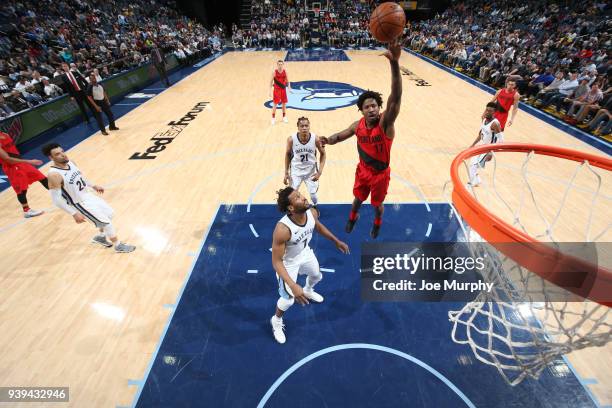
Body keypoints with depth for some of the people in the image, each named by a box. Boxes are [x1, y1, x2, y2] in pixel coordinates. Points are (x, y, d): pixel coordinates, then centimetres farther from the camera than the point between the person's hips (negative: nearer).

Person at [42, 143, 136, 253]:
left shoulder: (70, 162, -4)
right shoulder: (54, 175, -29)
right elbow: (56, 200, -26)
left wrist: (93, 186, 20)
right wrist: (74, 214, -26)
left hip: (88, 195, 9)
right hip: (80, 204, -8)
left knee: (109, 214, 19)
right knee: (106, 222, -4)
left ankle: (100, 237, 39)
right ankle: (118, 246, 14)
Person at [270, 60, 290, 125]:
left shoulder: (285, 71, -1)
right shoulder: (274, 72, -10)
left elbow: (287, 80, 9)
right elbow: (271, 82, -6)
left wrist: (289, 87, -7)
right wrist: (270, 91, -12)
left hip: (283, 89, 3)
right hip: (276, 90, -3)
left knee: (284, 103, 11)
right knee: (275, 104, -1)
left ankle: (284, 117, 25)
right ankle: (273, 118, 11)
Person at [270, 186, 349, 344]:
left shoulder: (311, 213, -24)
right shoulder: (282, 229, -42)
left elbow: (318, 226, 2)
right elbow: (276, 261, -34)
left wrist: (336, 241, 9)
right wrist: (293, 286, -42)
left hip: (305, 253, 6)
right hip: (288, 262, -6)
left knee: (317, 276, 30)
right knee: (289, 299, 6)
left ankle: (308, 291, 68)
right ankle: (276, 321, 41)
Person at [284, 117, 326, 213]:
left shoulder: (316, 139, -20)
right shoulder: (291, 139, -20)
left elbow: (323, 154, -5)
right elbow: (288, 154, -2)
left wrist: (320, 171, -13)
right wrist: (286, 173, -2)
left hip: (311, 170, 0)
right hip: (296, 170, 0)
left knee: (313, 195, 2)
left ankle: (315, 208, 38)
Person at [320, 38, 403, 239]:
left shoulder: (386, 123, -28)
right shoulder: (358, 125, -14)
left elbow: (395, 98, -46)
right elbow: (340, 135, 4)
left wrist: (394, 62, -59)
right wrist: (328, 140, -20)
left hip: (380, 173, -3)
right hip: (362, 170, 3)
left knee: (377, 203, 20)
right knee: (358, 198, 25)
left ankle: (377, 222, 54)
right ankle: (353, 217, 58)